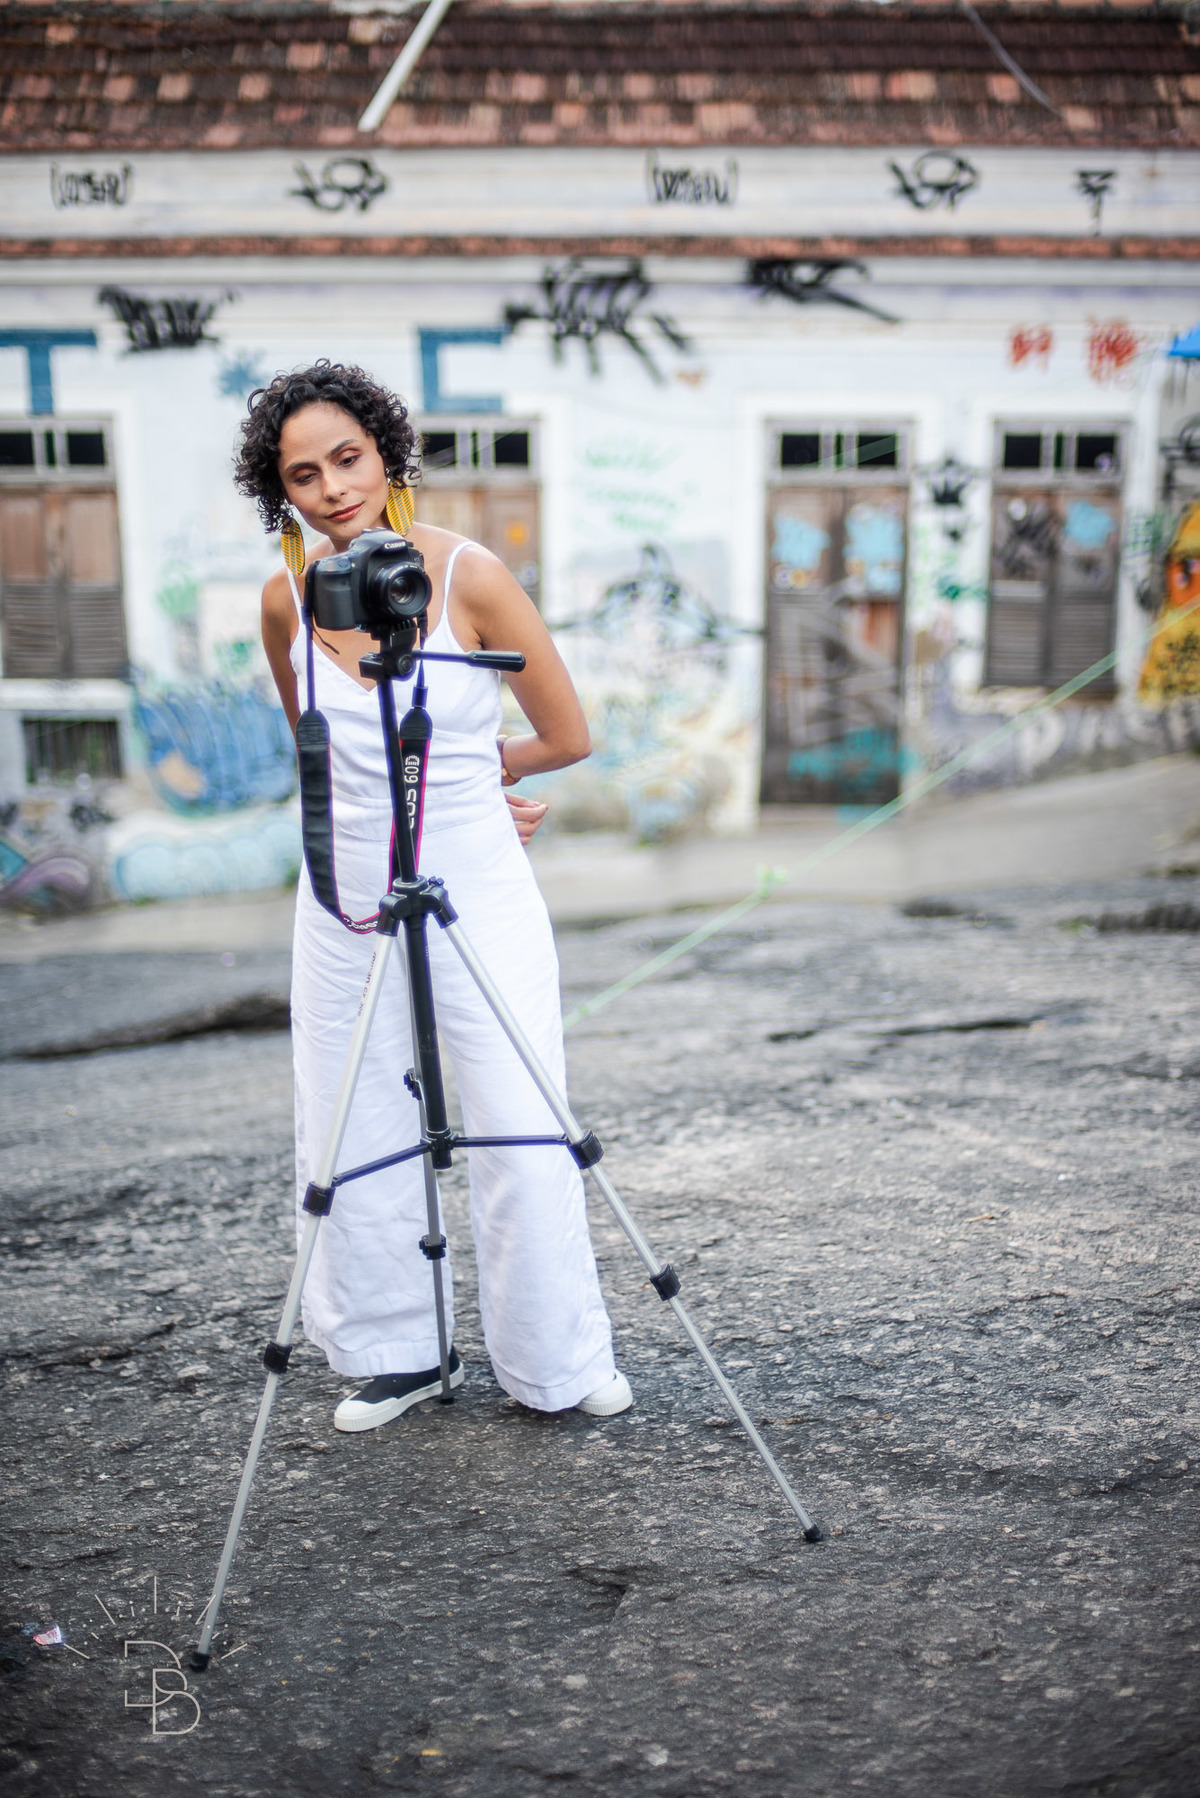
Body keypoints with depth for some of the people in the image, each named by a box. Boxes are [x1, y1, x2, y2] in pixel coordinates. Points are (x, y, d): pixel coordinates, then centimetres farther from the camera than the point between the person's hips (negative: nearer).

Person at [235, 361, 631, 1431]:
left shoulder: (469, 575, -11)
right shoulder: (286, 598, 0)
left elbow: (568, 738, -4)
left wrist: (456, 774, 5)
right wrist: (439, 776, 7)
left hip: (479, 886, -4)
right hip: (345, 891, 4)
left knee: (523, 1132, -1)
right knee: (351, 1138, 10)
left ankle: (560, 1364, 19)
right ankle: (394, 1353, 29)